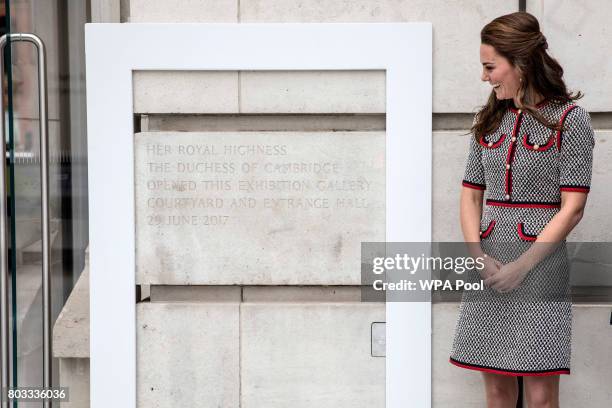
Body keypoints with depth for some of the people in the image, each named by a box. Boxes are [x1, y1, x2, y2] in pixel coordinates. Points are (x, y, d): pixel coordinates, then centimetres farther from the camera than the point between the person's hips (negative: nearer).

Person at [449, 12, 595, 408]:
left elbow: (572, 209, -8)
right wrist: (479, 257, -4)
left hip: (539, 266, -5)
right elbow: (471, 195, 12)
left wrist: (521, 267, -13)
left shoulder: (569, 119, -4)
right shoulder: (489, 120, 12)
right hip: (488, 270, 5)